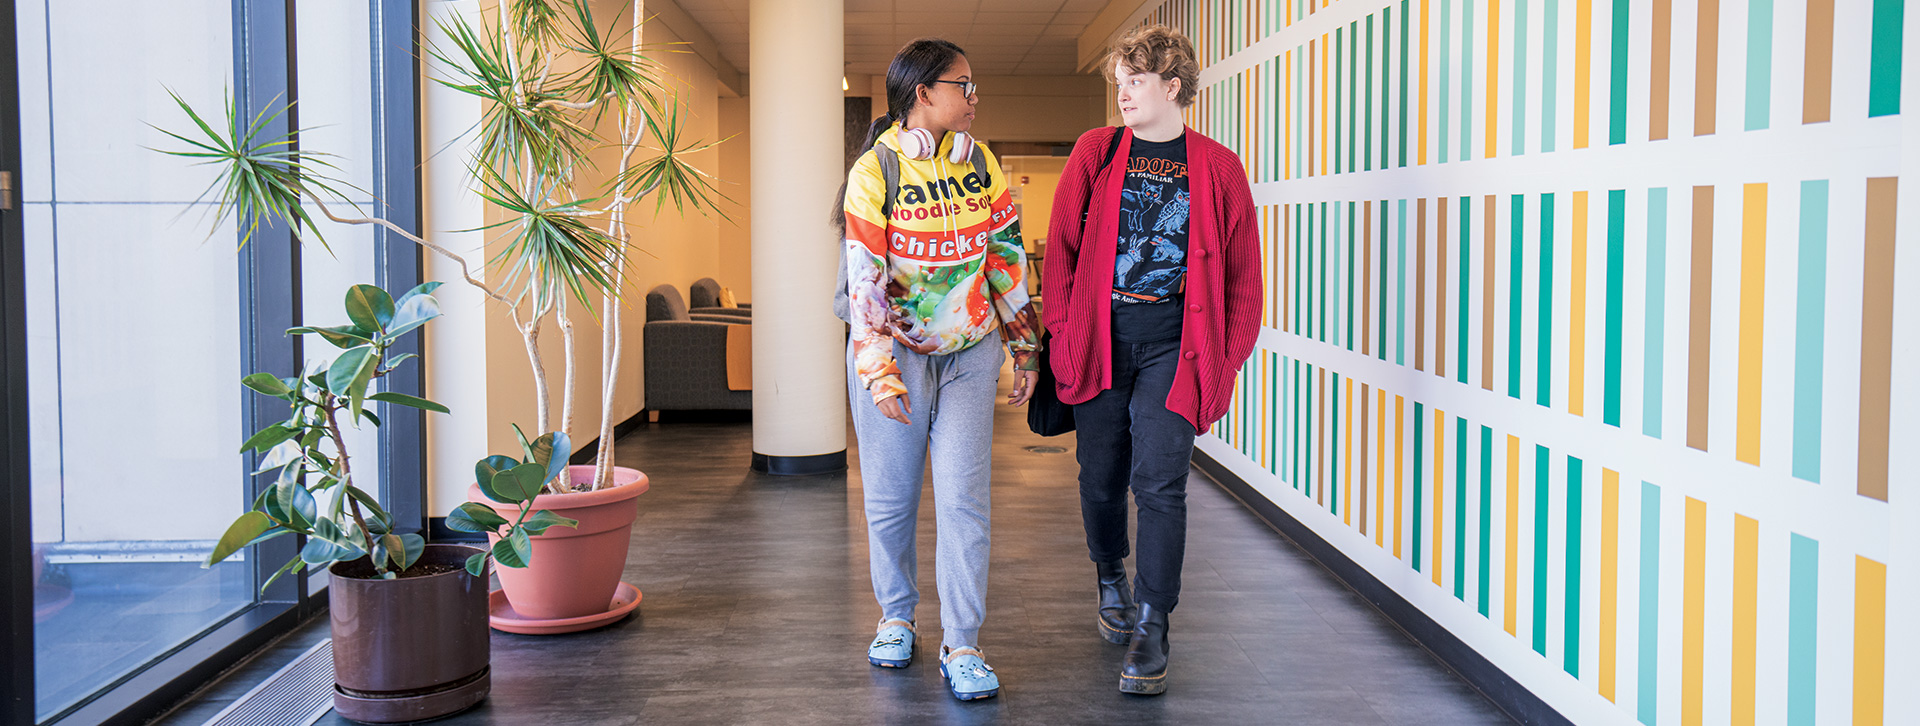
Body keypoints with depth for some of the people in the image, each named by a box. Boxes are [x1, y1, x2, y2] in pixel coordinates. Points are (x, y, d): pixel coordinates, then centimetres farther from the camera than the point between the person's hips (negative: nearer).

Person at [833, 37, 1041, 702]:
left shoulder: (980, 161, 4)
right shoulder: (874, 172, -9)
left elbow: (1007, 256, 9)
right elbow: (864, 278, -14)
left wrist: (1024, 347, 8)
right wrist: (880, 371, -21)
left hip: (969, 353, 3)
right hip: (893, 351, -3)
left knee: (964, 500, -3)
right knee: (890, 497, 7)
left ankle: (961, 646, 3)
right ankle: (896, 618, 28)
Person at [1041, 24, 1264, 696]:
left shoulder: (1218, 167, 5)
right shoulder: (1095, 151, 7)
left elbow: (1241, 272, 7)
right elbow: (1062, 248, 7)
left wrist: (1228, 355, 1)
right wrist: (1062, 331, -1)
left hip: (1173, 342, -2)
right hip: (1100, 336, 2)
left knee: (1159, 484, -11)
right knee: (1102, 480, 10)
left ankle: (1151, 630, -2)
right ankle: (1112, 584, 36)